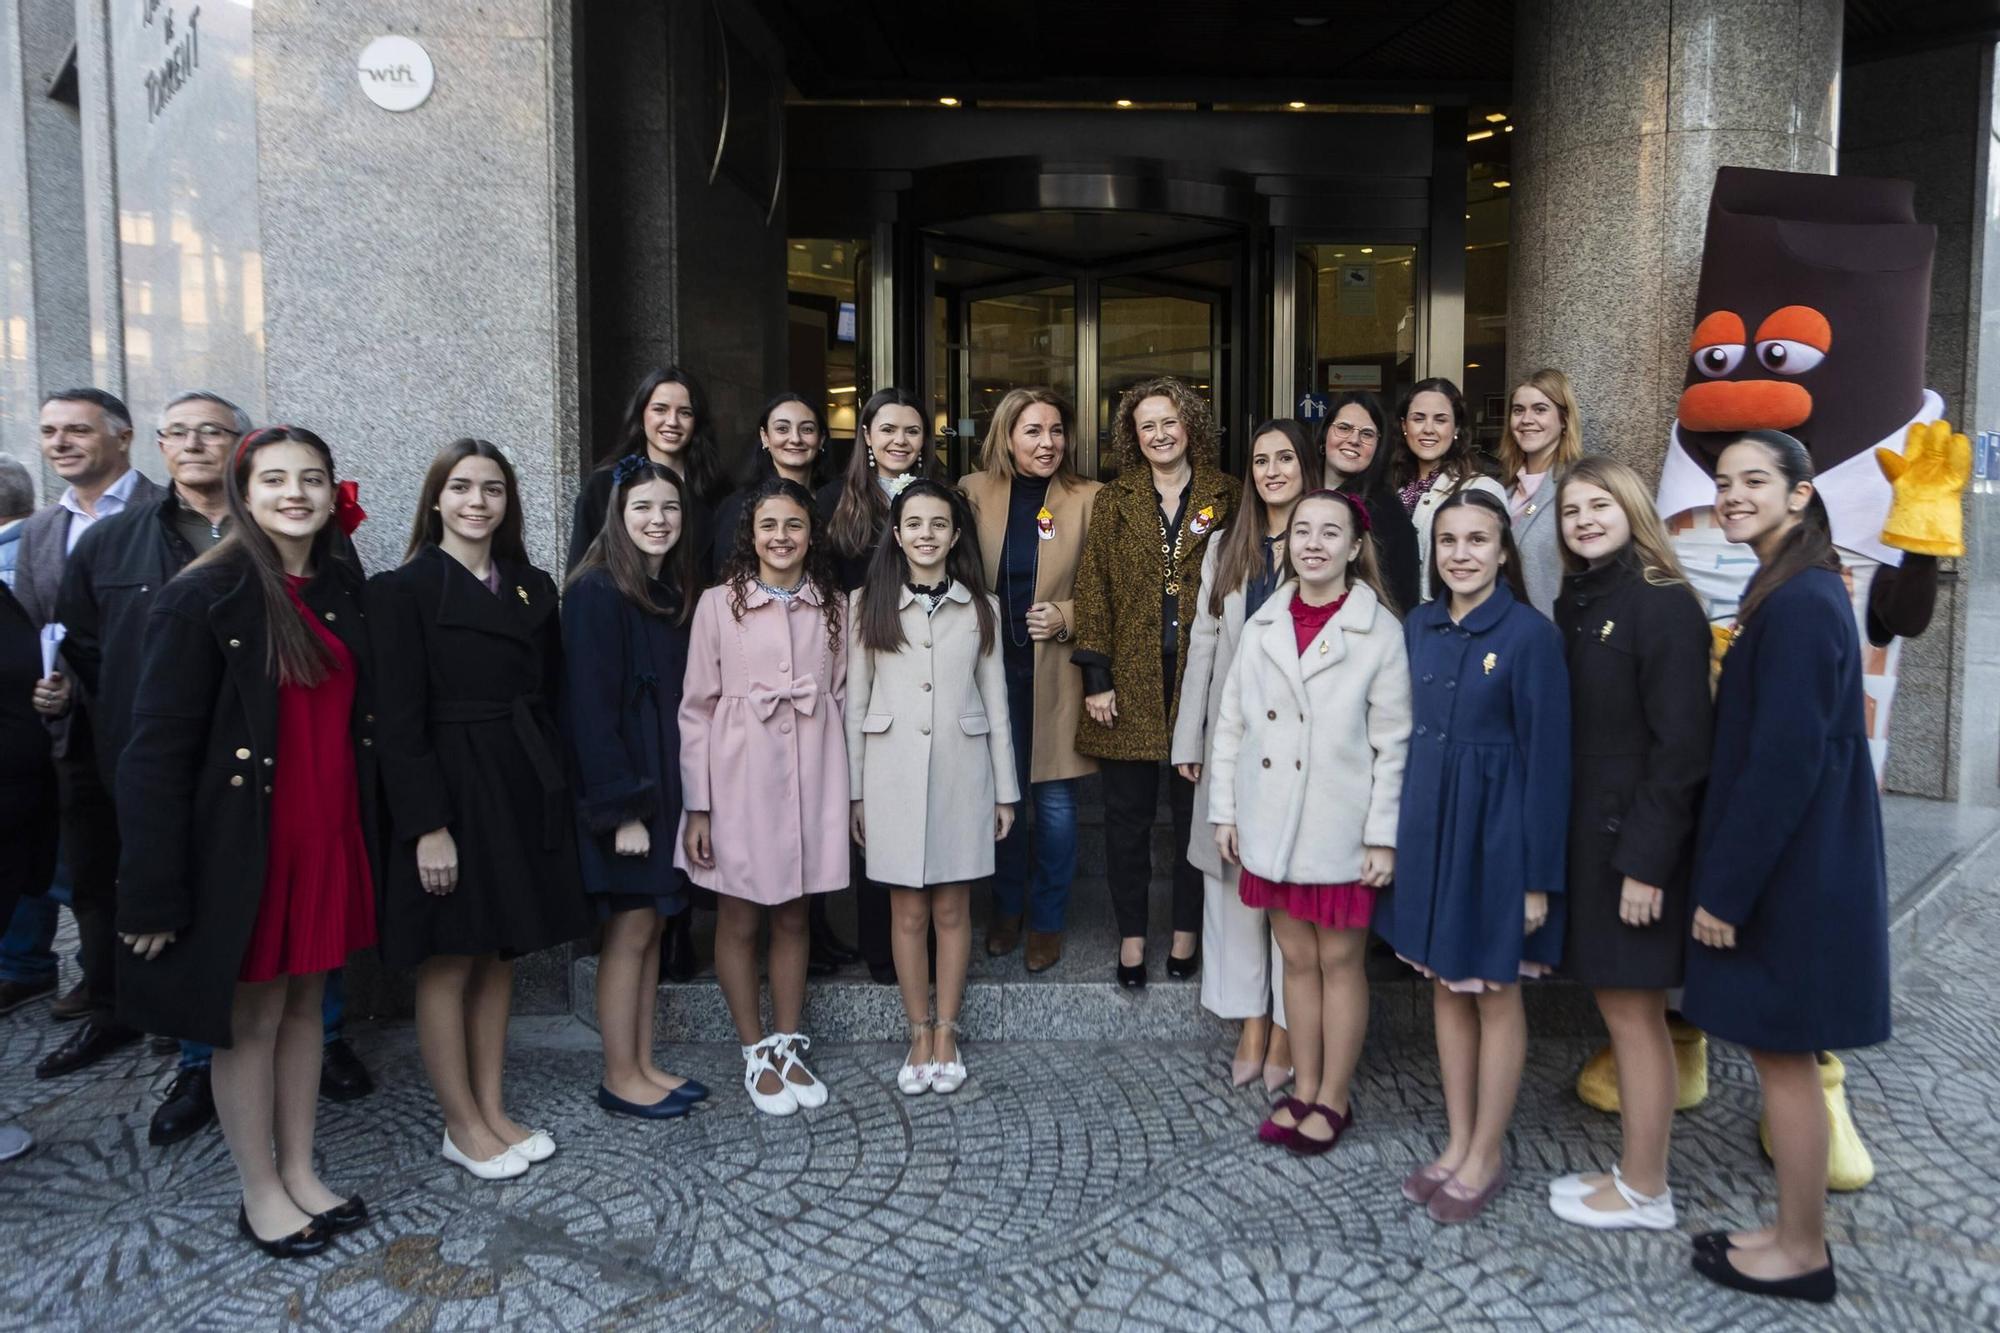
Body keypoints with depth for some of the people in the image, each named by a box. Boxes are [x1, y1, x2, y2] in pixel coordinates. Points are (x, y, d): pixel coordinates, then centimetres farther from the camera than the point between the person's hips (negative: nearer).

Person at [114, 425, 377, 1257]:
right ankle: (260, 1193, 25)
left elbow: (357, 714, 8)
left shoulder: (343, 587, 4)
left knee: (304, 1003, 16)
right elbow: (158, 748, -13)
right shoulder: (203, 597, -12)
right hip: (244, 840, -5)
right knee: (251, 1016, 9)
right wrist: (154, 889, -15)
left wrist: (364, 829, 4)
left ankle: (300, 1172, 31)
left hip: (329, 836, 5)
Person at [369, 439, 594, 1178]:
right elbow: (400, 720, -12)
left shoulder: (534, 588, 9)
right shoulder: (404, 589, -7)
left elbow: (551, 700, 10)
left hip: (525, 791, 5)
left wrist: (553, 794, 4)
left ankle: (493, 1109, 26)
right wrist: (427, 826, -17)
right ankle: (462, 1124, 20)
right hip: (447, 791, -5)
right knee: (448, 964, 6)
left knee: (499, 956, 14)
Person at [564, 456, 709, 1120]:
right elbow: (591, 707, -18)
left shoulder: (674, 591, 10)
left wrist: (675, 792, 6)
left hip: (665, 784, 8)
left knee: (651, 925, 12)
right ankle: (621, 1078, 14)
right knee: (631, 929, 1)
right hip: (622, 791, -8)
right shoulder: (597, 593, -14)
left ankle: (644, 1066, 23)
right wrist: (622, 808, -19)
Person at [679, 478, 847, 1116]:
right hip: (739, 778, -2)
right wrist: (696, 805, -7)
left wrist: (850, 792, 5)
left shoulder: (832, 605, 6)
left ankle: (788, 1045, 26)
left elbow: (840, 698, 9)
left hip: (810, 776, 3)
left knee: (793, 917, 13)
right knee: (738, 920, 8)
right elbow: (697, 707, -4)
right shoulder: (719, 603, -4)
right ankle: (756, 1054, 22)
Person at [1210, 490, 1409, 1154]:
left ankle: (1334, 1099, 23)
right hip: (1272, 822, 4)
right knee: (1297, 957, 14)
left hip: (1341, 827, -4)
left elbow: (1394, 743, -8)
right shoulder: (1262, 625, 5)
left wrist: (1383, 836, -11)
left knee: (1340, 961, 8)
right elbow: (1231, 724, 8)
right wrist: (1224, 811, 6)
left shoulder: (1380, 631, -8)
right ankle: (1305, 1089, 28)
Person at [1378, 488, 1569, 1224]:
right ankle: (1457, 1143, 28)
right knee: (1446, 989, 14)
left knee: (1495, 994, 7)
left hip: (1495, 828, -6)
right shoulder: (1418, 626, 4)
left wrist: (1539, 875, -14)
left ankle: (1486, 1155, 22)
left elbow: (1547, 756, -13)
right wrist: (1399, 828, 8)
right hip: (1428, 820, 6)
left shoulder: (1530, 632, -13)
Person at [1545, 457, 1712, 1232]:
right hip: (1586, 830, 7)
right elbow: (1567, 729, 10)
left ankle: (1645, 1190, 18)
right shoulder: (1576, 603, 11)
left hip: (1636, 834, -7)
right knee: (1618, 1006, 14)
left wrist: (1645, 860, -18)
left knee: (1631, 1012, 3)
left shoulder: (1663, 606, -13)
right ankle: (1635, 1169, 27)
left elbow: (1680, 746, -16)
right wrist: (1560, 840, 6)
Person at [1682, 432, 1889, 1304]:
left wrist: (1726, 887, -18)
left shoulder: (1798, 604, -19)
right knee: (1781, 1050, 17)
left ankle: (1801, 1253, 19)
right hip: (1792, 862, 10)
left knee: (1781, 1053, 3)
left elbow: (1783, 760, -22)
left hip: (1789, 868, -10)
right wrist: (1727, 873, 16)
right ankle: (1799, 1233, 30)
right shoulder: (1792, 593, 12)